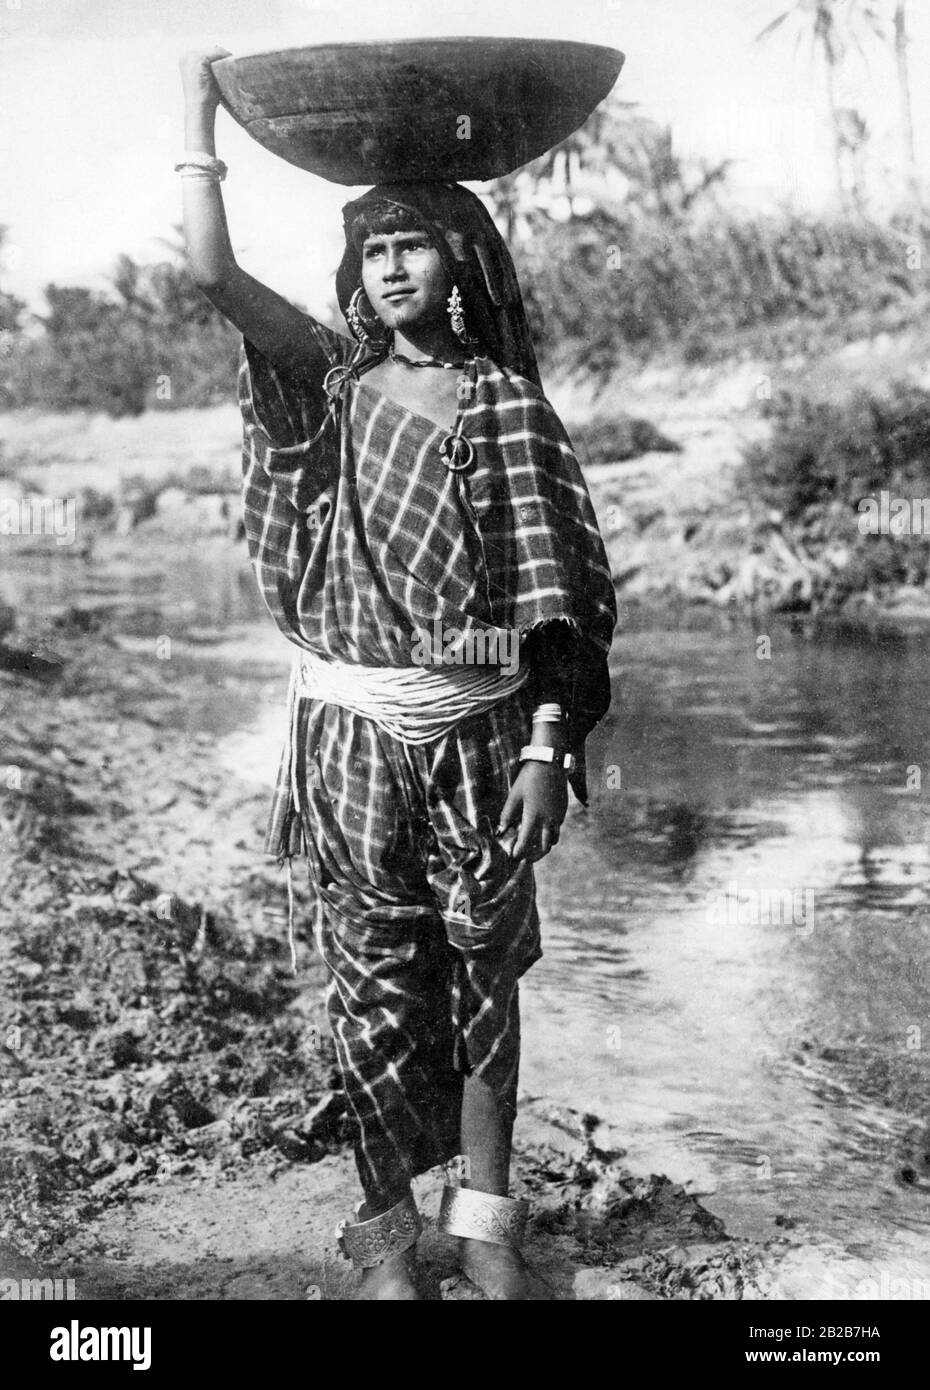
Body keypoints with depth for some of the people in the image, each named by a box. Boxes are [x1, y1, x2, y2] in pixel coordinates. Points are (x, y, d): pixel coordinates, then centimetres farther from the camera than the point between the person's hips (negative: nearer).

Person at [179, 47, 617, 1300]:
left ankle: (487, 1219, 22)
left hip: (481, 732, -1)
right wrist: (200, 120, 2)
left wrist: (548, 747, -9)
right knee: (374, 986, 7)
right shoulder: (332, 385, 6)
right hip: (354, 729, 1)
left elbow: (554, 595, -3)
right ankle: (387, 1226, 20)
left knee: (482, 976, 8)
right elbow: (213, 273, -5)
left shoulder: (507, 402, 0)